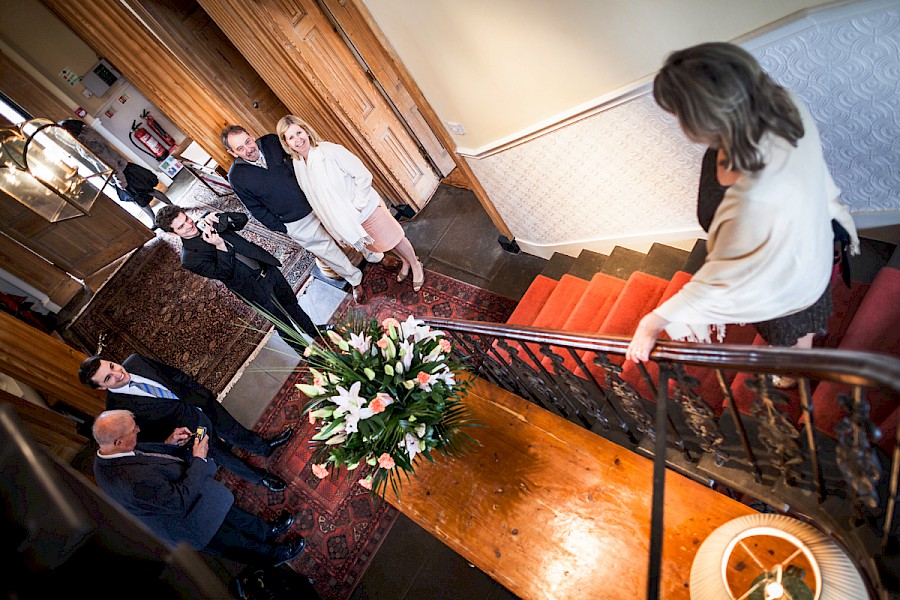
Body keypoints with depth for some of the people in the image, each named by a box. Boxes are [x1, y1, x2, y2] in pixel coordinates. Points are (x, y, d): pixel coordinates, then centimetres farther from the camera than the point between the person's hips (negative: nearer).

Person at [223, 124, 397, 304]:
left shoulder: (272, 142, -12)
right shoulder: (237, 177, -17)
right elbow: (256, 208, -5)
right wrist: (281, 228, -3)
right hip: (298, 224, -2)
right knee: (327, 250, 12)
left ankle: (376, 256, 41)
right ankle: (356, 281, 35)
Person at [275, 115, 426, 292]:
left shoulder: (331, 151, -25)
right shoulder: (297, 166, -7)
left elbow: (363, 176, -21)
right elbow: (315, 198, 5)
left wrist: (357, 207, -21)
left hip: (367, 209, -6)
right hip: (346, 220, 6)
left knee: (392, 238, 13)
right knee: (376, 244, 25)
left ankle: (415, 265, 41)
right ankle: (405, 262, 52)